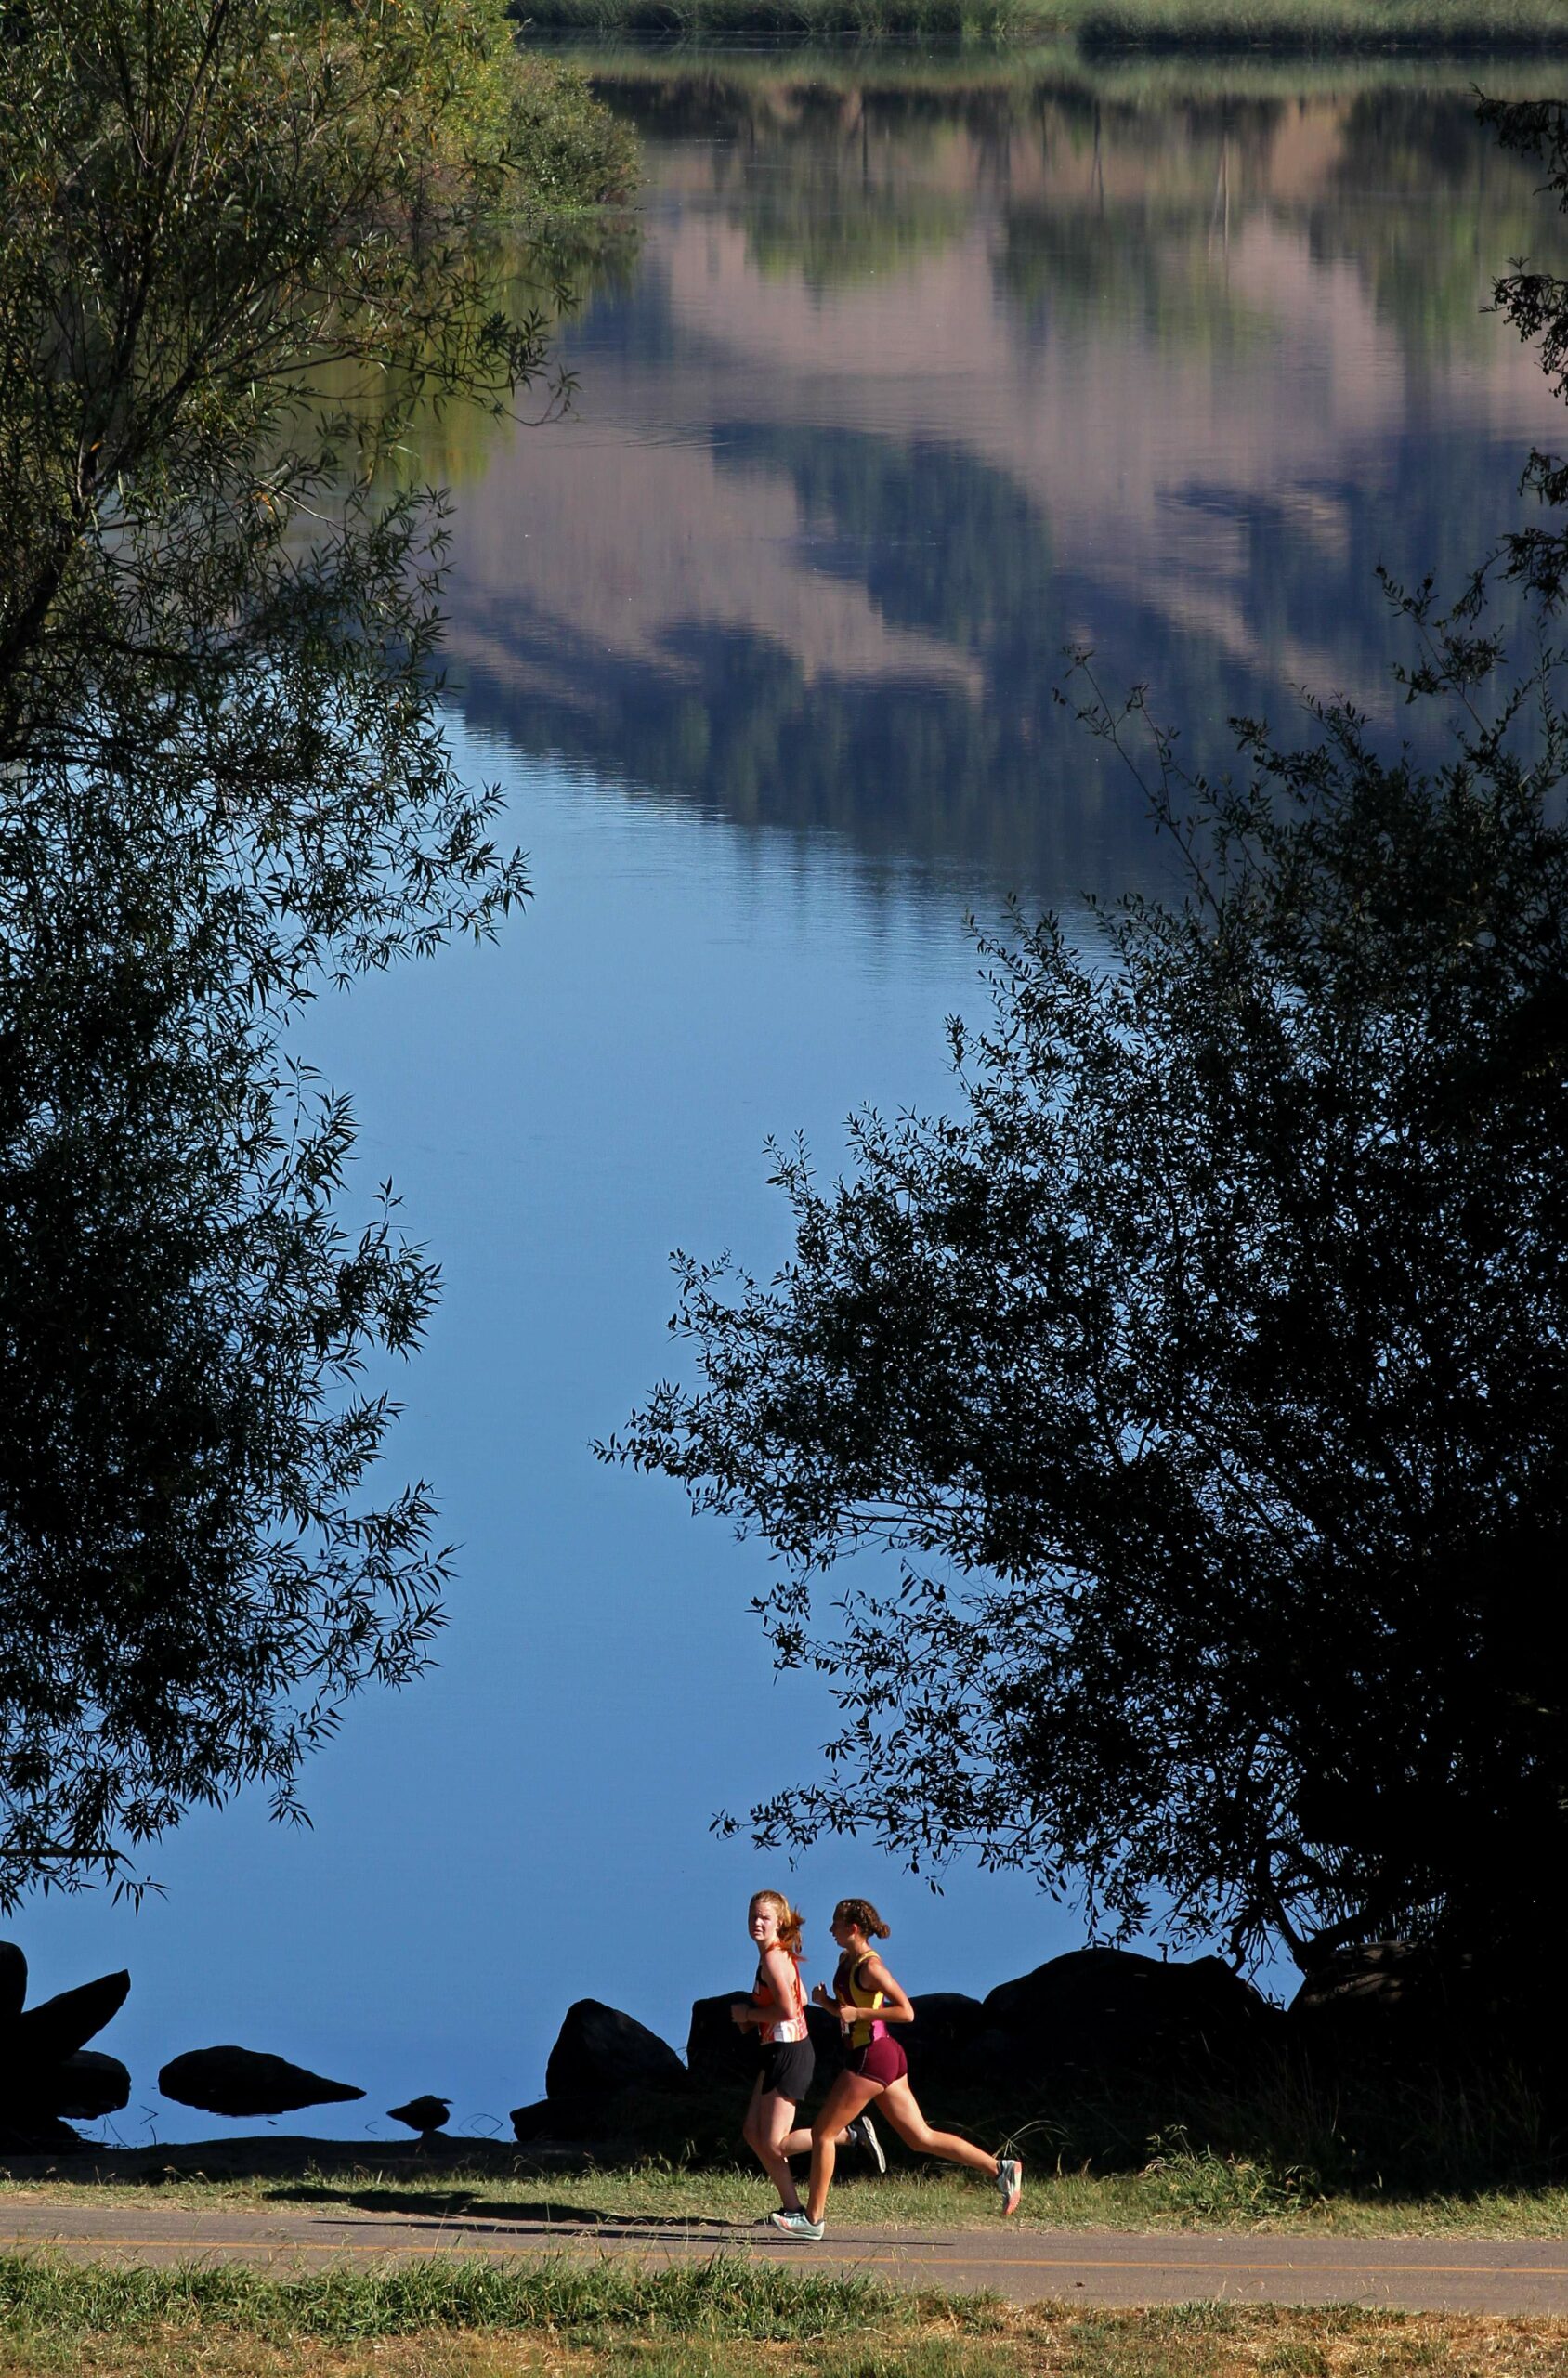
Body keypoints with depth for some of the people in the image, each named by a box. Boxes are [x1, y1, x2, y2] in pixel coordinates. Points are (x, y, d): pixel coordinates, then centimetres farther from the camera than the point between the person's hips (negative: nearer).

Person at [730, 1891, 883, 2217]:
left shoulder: (772, 1958, -17)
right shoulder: (782, 1953, 12)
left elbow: (787, 2010, -26)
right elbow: (800, 1999, 24)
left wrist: (748, 2013, -11)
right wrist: (756, 2016, 13)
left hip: (788, 2054, -10)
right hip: (779, 2052, 10)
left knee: (775, 2144, -7)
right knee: (754, 2133, 11)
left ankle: (852, 2134, -3)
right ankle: (792, 2208, 15)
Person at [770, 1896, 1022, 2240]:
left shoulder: (870, 1967, -14)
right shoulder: (846, 1960, 14)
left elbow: (906, 2012, -18)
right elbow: (846, 2010, 25)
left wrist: (858, 2013, -20)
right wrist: (825, 2001, 4)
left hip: (872, 2056, -10)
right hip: (883, 2056, 10)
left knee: (822, 2133, -1)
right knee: (920, 2138, 9)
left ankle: (813, 2218, 5)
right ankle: (1001, 2168, 6)